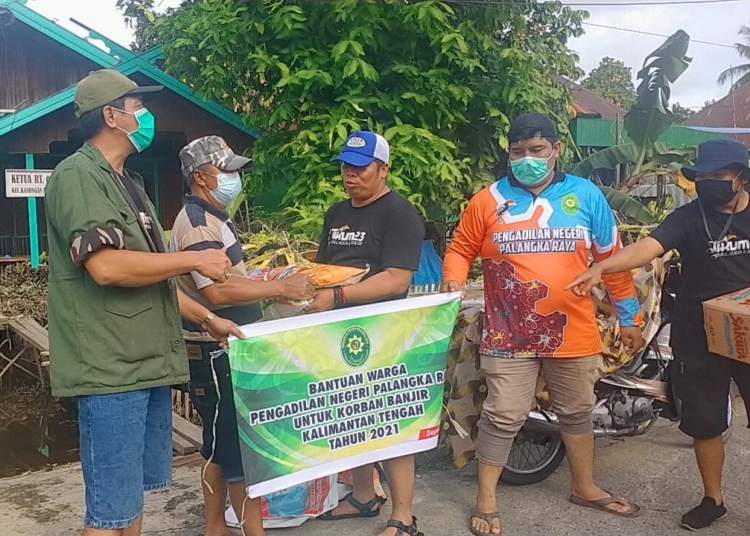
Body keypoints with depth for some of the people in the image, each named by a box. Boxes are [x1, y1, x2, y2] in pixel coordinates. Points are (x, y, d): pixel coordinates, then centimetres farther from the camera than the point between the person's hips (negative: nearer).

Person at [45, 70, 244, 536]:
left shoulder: (126, 183, 20)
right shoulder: (79, 175, -10)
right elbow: (106, 266, -24)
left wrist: (207, 318, 21)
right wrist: (194, 260, -14)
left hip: (148, 364, 9)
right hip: (111, 371, -9)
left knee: (134, 496, 17)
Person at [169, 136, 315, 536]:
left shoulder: (212, 218, 15)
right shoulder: (196, 223, -18)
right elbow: (217, 291, -29)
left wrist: (273, 286, 10)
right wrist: (281, 287, -24)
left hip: (226, 349, 10)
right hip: (215, 352, -10)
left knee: (221, 444, 16)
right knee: (241, 446, -3)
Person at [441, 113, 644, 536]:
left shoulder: (586, 195, 2)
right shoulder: (489, 200, -2)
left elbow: (613, 258, 6)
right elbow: (461, 249, 7)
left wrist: (629, 317, 9)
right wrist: (454, 281, -15)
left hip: (573, 333, 3)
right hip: (509, 335, -2)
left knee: (577, 411, 19)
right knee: (503, 417, 1)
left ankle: (585, 487, 38)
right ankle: (486, 498, 17)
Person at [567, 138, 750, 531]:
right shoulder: (689, 217, -8)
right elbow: (648, 247, -24)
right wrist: (601, 267, -42)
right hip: (699, 339, -1)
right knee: (705, 423, 10)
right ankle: (712, 499, 29)